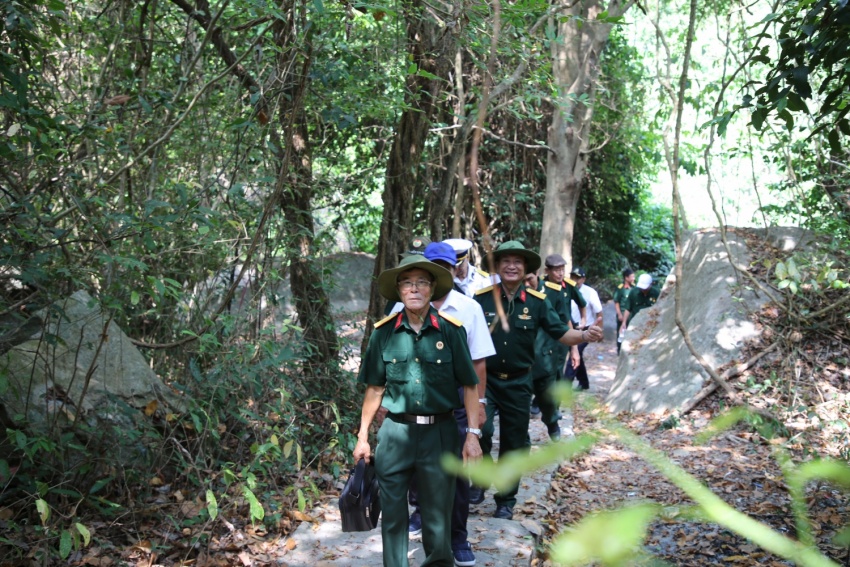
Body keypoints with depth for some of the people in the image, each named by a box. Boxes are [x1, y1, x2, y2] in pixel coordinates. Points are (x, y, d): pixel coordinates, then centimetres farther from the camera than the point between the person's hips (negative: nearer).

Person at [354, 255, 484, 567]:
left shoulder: (450, 330, -5)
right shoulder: (384, 332, 0)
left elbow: (470, 386, 0)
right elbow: (375, 388, 7)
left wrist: (473, 434, -5)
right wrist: (362, 436, 8)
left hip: (440, 433, -1)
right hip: (395, 432, 1)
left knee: (438, 516, 10)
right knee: (393, 514, 10)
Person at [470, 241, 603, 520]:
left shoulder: (537, 301, -3)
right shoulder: (481, 298, -8)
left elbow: (560, 332, -2)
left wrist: (585, 335, -20)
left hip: (518, 384, 2)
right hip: (484, 379, -2)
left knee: (514, 445, 11)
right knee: (481, 429, -23)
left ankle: (506, 501, 30)